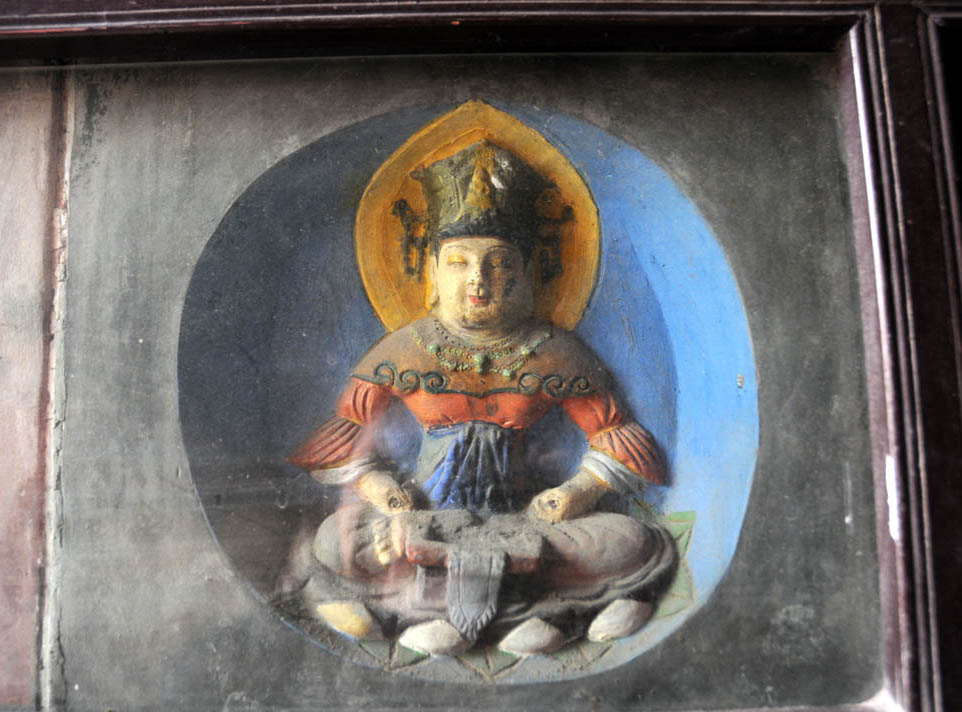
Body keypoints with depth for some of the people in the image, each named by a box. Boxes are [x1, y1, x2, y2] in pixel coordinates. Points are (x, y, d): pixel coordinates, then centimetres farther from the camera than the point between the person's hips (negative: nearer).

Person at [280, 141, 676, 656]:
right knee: (336, 541, -27)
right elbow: (346, 425, 8)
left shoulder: (555, 355, 0)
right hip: (429, 512, 1)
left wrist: (580, 489, -10)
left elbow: (611, 433, 7)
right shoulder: (403, 350, 0)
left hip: (522, 512, 0)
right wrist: (377, 488, -7)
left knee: (636, 544, -21)